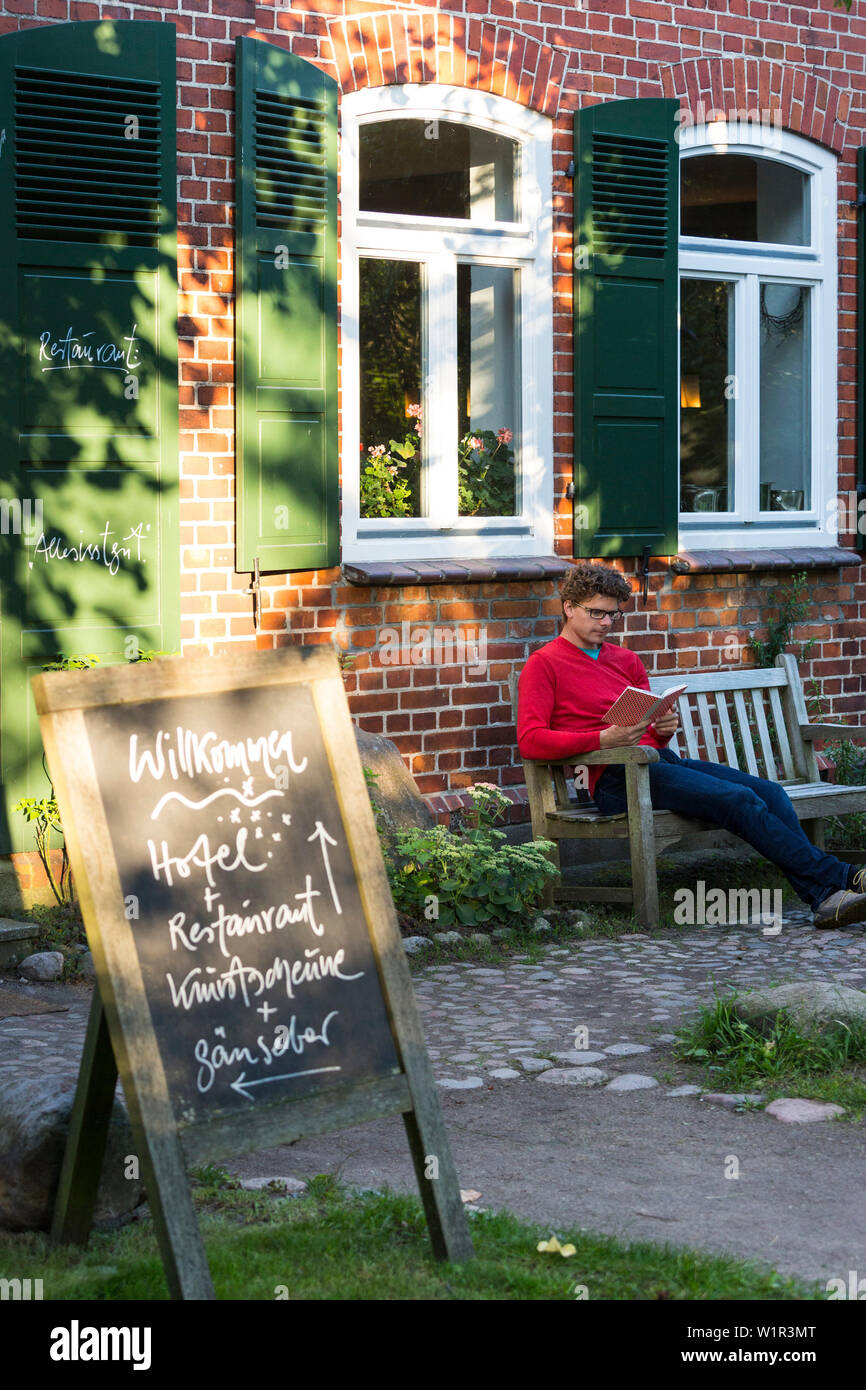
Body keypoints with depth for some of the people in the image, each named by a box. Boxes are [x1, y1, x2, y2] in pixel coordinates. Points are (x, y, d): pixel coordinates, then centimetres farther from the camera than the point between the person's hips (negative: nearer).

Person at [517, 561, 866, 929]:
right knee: (739, 799, -24)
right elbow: (530, 741, -10)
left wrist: (665, 728, -3)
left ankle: (823, 898, -27)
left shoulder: (625, 660, 25)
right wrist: (604, 739, -21)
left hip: (661, 759, 8)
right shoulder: (544, 664, 3)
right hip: (616, 778, -8)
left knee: (770, 792, -14)